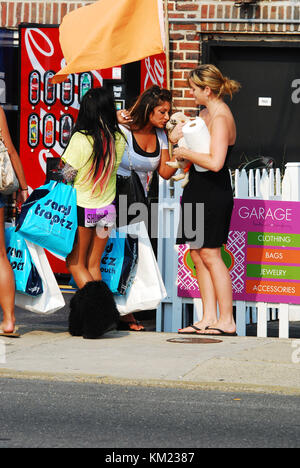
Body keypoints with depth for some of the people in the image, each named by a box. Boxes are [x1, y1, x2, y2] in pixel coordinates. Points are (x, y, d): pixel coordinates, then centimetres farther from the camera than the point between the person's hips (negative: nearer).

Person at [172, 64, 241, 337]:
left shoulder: (221, 118, -17)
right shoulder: (206, 112, 13)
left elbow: (215, 162, -27)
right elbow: (197, 143, 26)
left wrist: (186, 153, -14)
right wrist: (179, 137, 8)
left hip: (213, 193, -10)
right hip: (199, 191, 10)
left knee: (210, 254, -7)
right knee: (197, 253, 8)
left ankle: (227, 321, -3)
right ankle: (209, 317, 10)